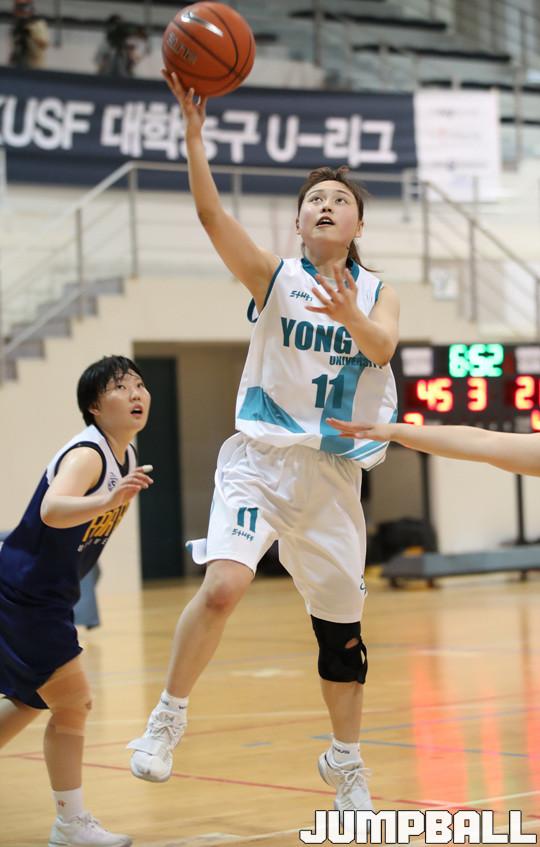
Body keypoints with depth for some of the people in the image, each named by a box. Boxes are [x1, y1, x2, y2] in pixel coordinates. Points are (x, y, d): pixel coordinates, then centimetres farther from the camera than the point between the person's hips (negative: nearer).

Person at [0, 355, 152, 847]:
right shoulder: (87, 455, -24)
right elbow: (52, 510, -45)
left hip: (44, 597, 10)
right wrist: (107, 501, -61)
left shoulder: (127, 457, 4)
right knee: (73, 702, -7)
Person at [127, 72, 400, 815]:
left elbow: (383, 349, -16)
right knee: (223, 586, -27)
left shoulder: (377, 295, 5)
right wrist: (194, 128, -29)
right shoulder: (274, 278, -1)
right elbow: (211, 215, -17)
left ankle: (345, 762, 30)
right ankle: (169, 716, -9)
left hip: (334, 471, 3)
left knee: (342, 625, 10)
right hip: (261, 457, -3)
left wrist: (350, 316, -38)